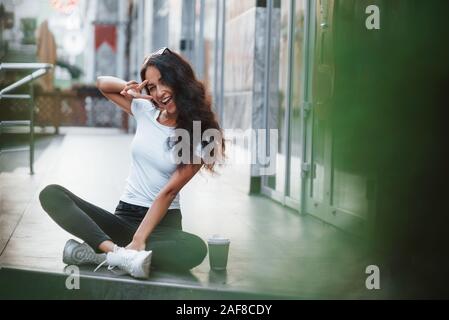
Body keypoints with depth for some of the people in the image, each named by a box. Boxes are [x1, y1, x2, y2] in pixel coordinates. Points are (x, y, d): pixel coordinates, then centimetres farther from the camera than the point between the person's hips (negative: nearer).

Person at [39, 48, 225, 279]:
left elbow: (168, 192, -13)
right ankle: (120, 253, -38)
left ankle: (98, 253, -35)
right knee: (51, 194, -19)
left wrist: (139, 239, -23)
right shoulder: (146, 111, 8)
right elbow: (102, 84, 20)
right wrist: (129, 88, -2)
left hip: (163, 221, -3)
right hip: (124, 216, 4)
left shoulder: (197, 137, -4)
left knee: (195, 249, -38)